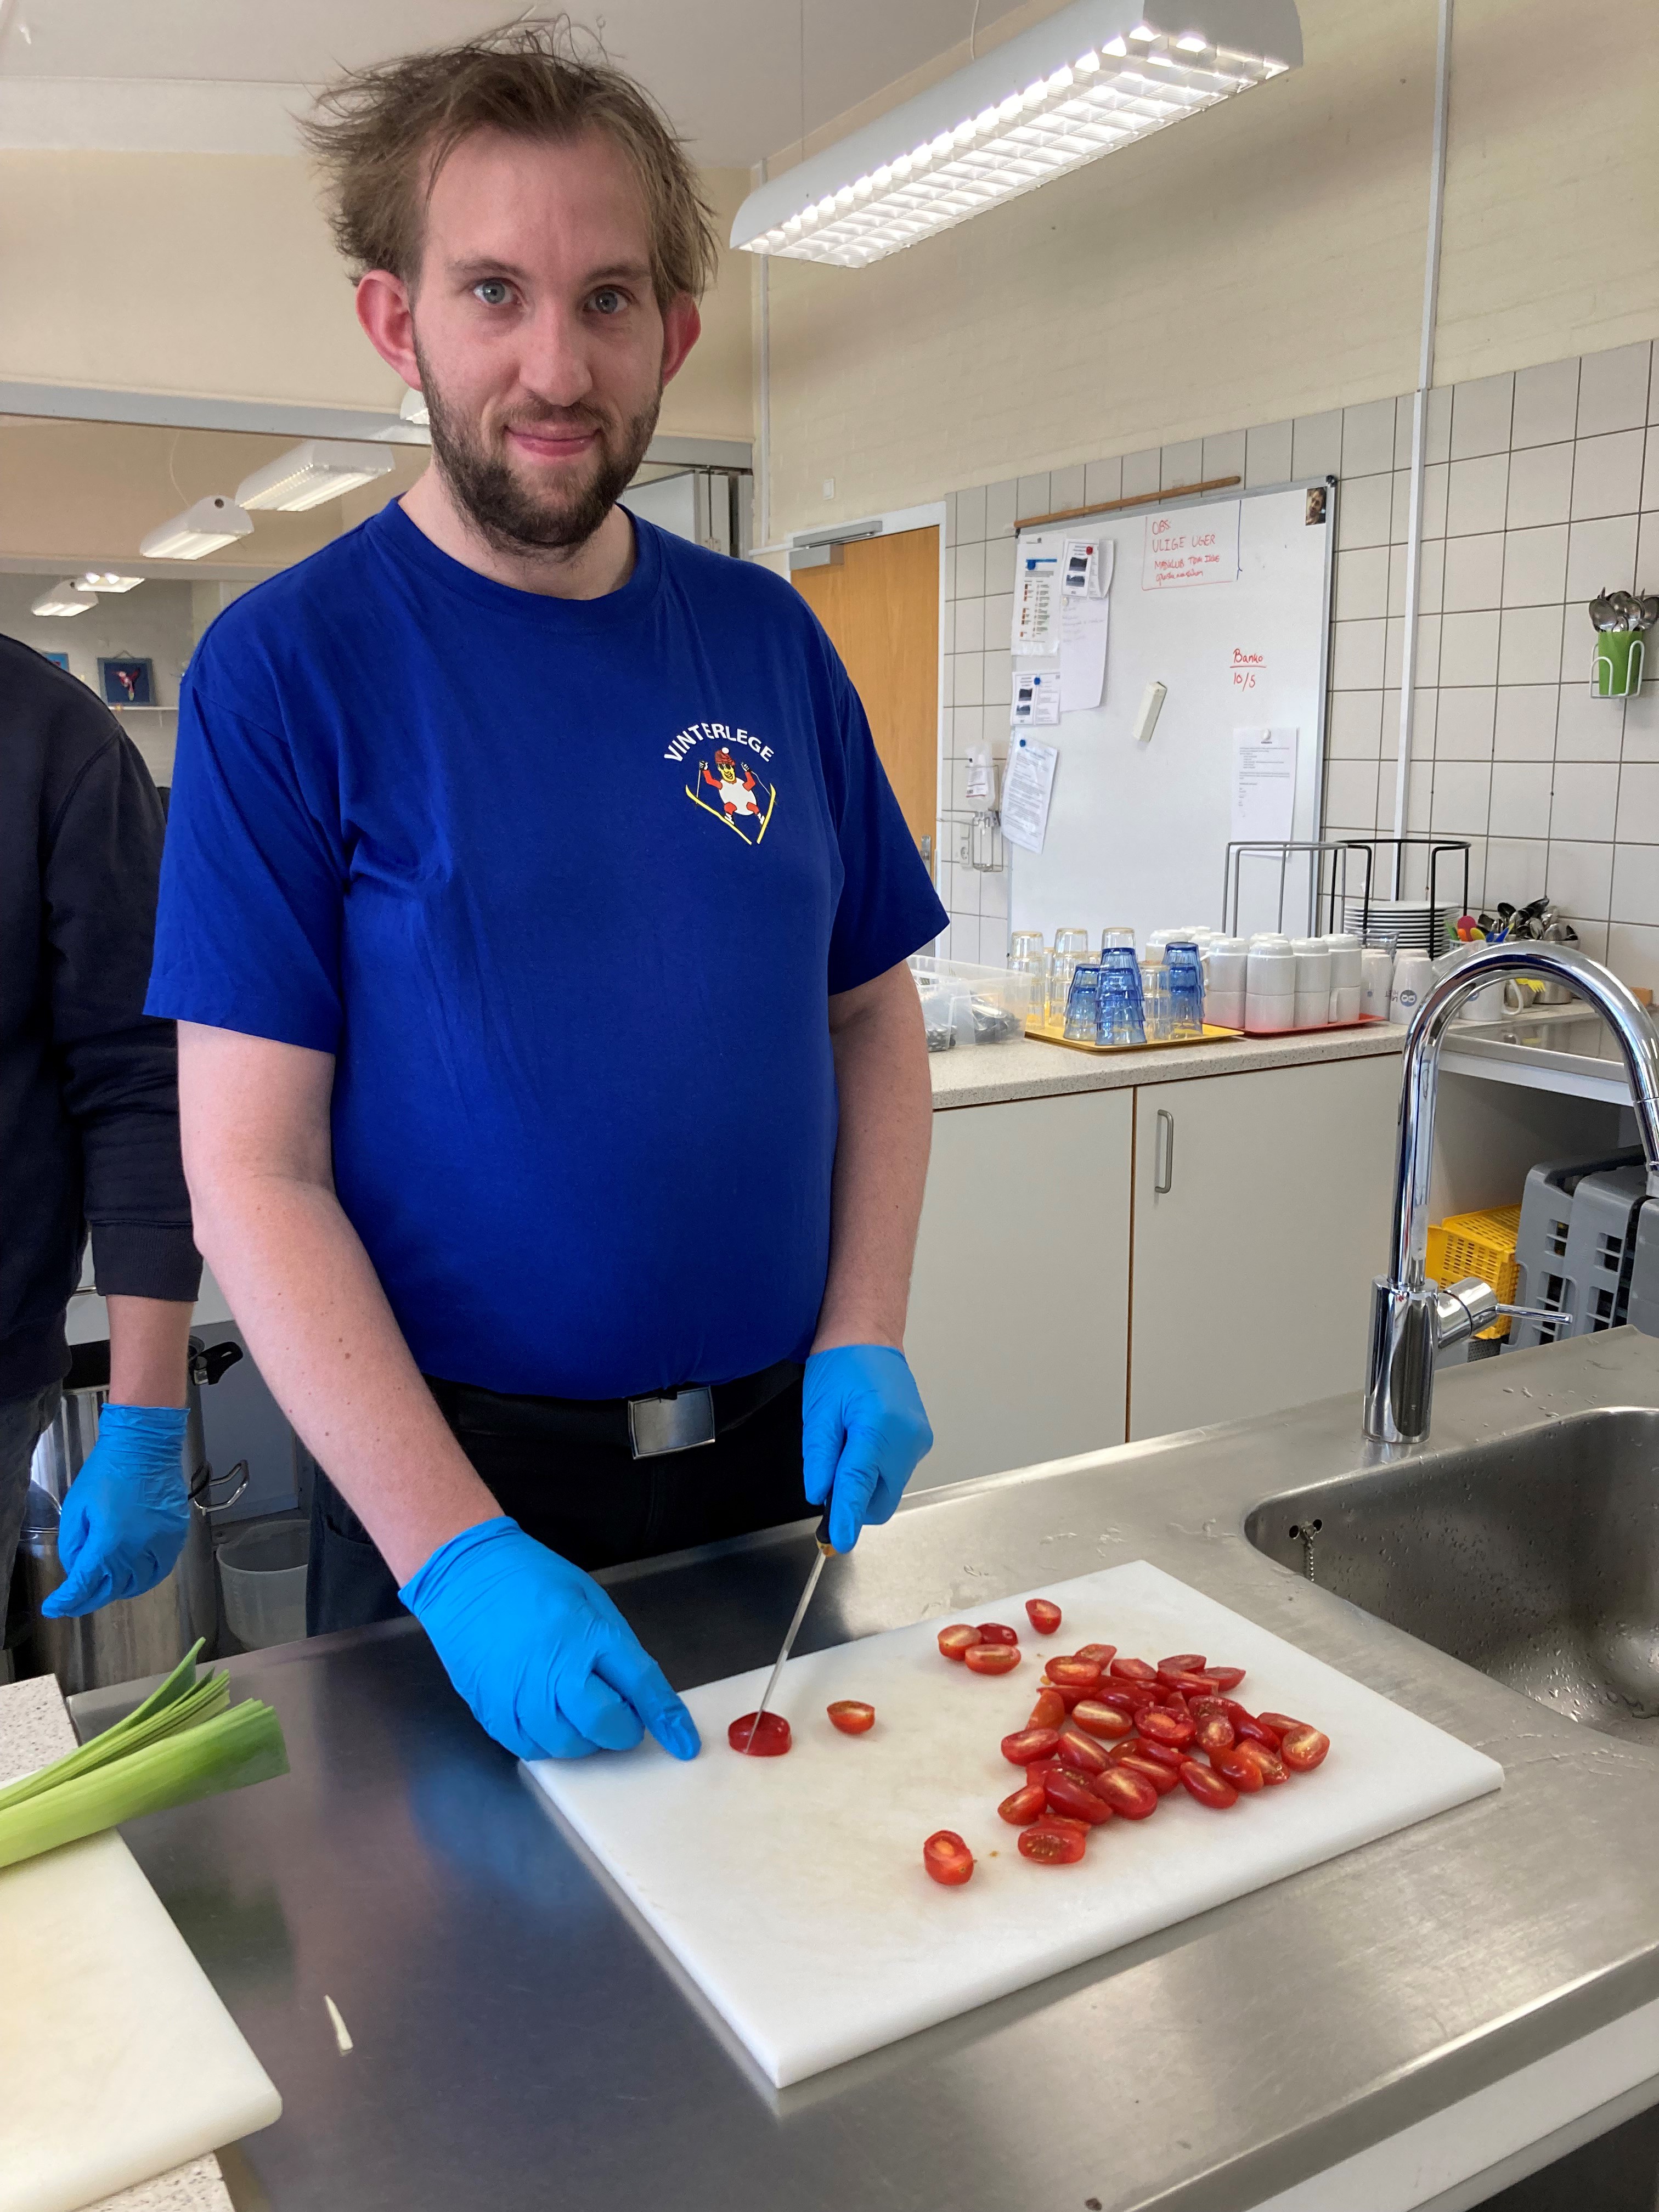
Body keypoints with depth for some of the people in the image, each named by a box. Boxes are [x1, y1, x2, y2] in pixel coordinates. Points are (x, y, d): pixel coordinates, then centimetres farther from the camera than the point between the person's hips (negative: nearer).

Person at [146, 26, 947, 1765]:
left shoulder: (766, 637, 1)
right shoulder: (285, 664, -11)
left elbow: (875, 1016, 6)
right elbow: (254, 1166, -14)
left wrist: (864, 1337, -7)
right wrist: (455, 1551, -22)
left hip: (780, 1450, 4)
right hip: (454, 1475, -3)